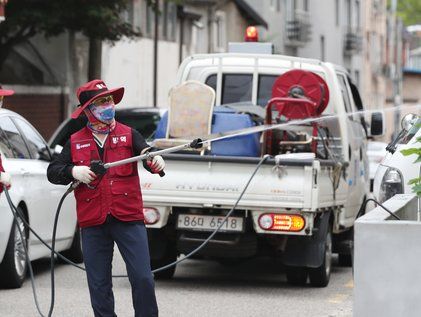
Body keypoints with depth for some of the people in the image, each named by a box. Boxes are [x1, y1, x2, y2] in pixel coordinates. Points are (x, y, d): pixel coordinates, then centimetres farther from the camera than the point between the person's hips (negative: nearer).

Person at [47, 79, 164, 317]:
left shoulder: (128, 135, 7)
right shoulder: (75, 143, 10)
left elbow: (145, 152, -10)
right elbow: (53, 172, 6)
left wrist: (156, 160, -34)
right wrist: (73, 171, -15)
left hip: (128, 219, -1)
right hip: (93, 224, 2)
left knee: (143, 279, -7)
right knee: (99, 286, 7)